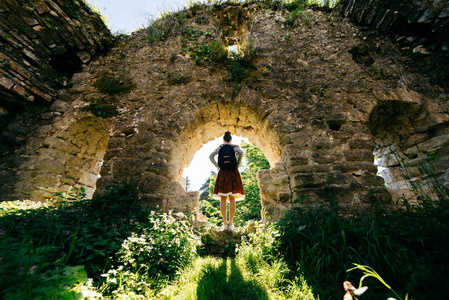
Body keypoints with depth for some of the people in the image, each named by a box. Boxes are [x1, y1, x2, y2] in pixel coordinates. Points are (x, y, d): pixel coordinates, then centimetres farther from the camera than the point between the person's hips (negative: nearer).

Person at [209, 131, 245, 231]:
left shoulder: (220, 148, 10)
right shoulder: (235, 147, 8)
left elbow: (211, 156, -4)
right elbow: (241, 152, -14)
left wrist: (218, 166, 2)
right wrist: (238, 165, -4)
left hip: (223, 173, 0)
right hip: (233, 173, 0)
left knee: (223, 199, 1)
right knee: (232, 199, 2)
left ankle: (225, 223, -1)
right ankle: (231, 223, -1)